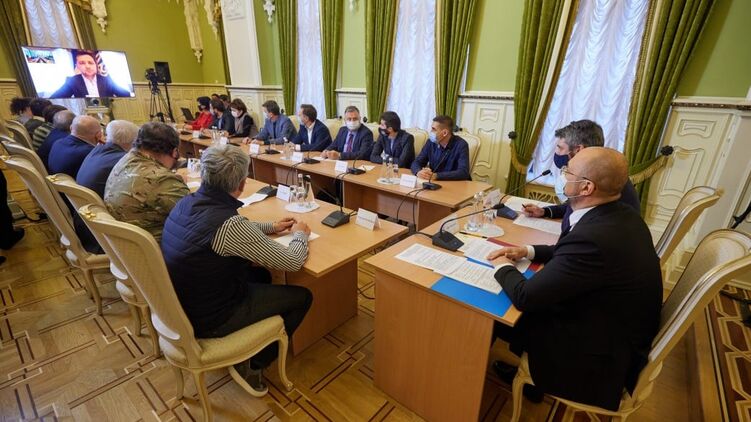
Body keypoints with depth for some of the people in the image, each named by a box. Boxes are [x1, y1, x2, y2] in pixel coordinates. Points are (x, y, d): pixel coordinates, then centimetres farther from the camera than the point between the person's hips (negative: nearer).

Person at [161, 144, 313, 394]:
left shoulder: (186, 203, -7)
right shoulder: (229, 223, -32)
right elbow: (293, 262, -23)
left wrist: (272, 227, 11)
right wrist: (300, 234, -3)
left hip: (180, 305, 8)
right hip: (208, 320, -8)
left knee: (259, 274, 25)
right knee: (302, 297, 2)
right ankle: (253, 364, 15)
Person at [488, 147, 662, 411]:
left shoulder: (594, 236, -36)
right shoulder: (621, 215, -7)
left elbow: (525, 297, -30)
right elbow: (571, 252, 11)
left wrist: (504, 267, -11)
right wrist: (528, 251, 0)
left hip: (600, 354, -8)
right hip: (618, 331, 8)